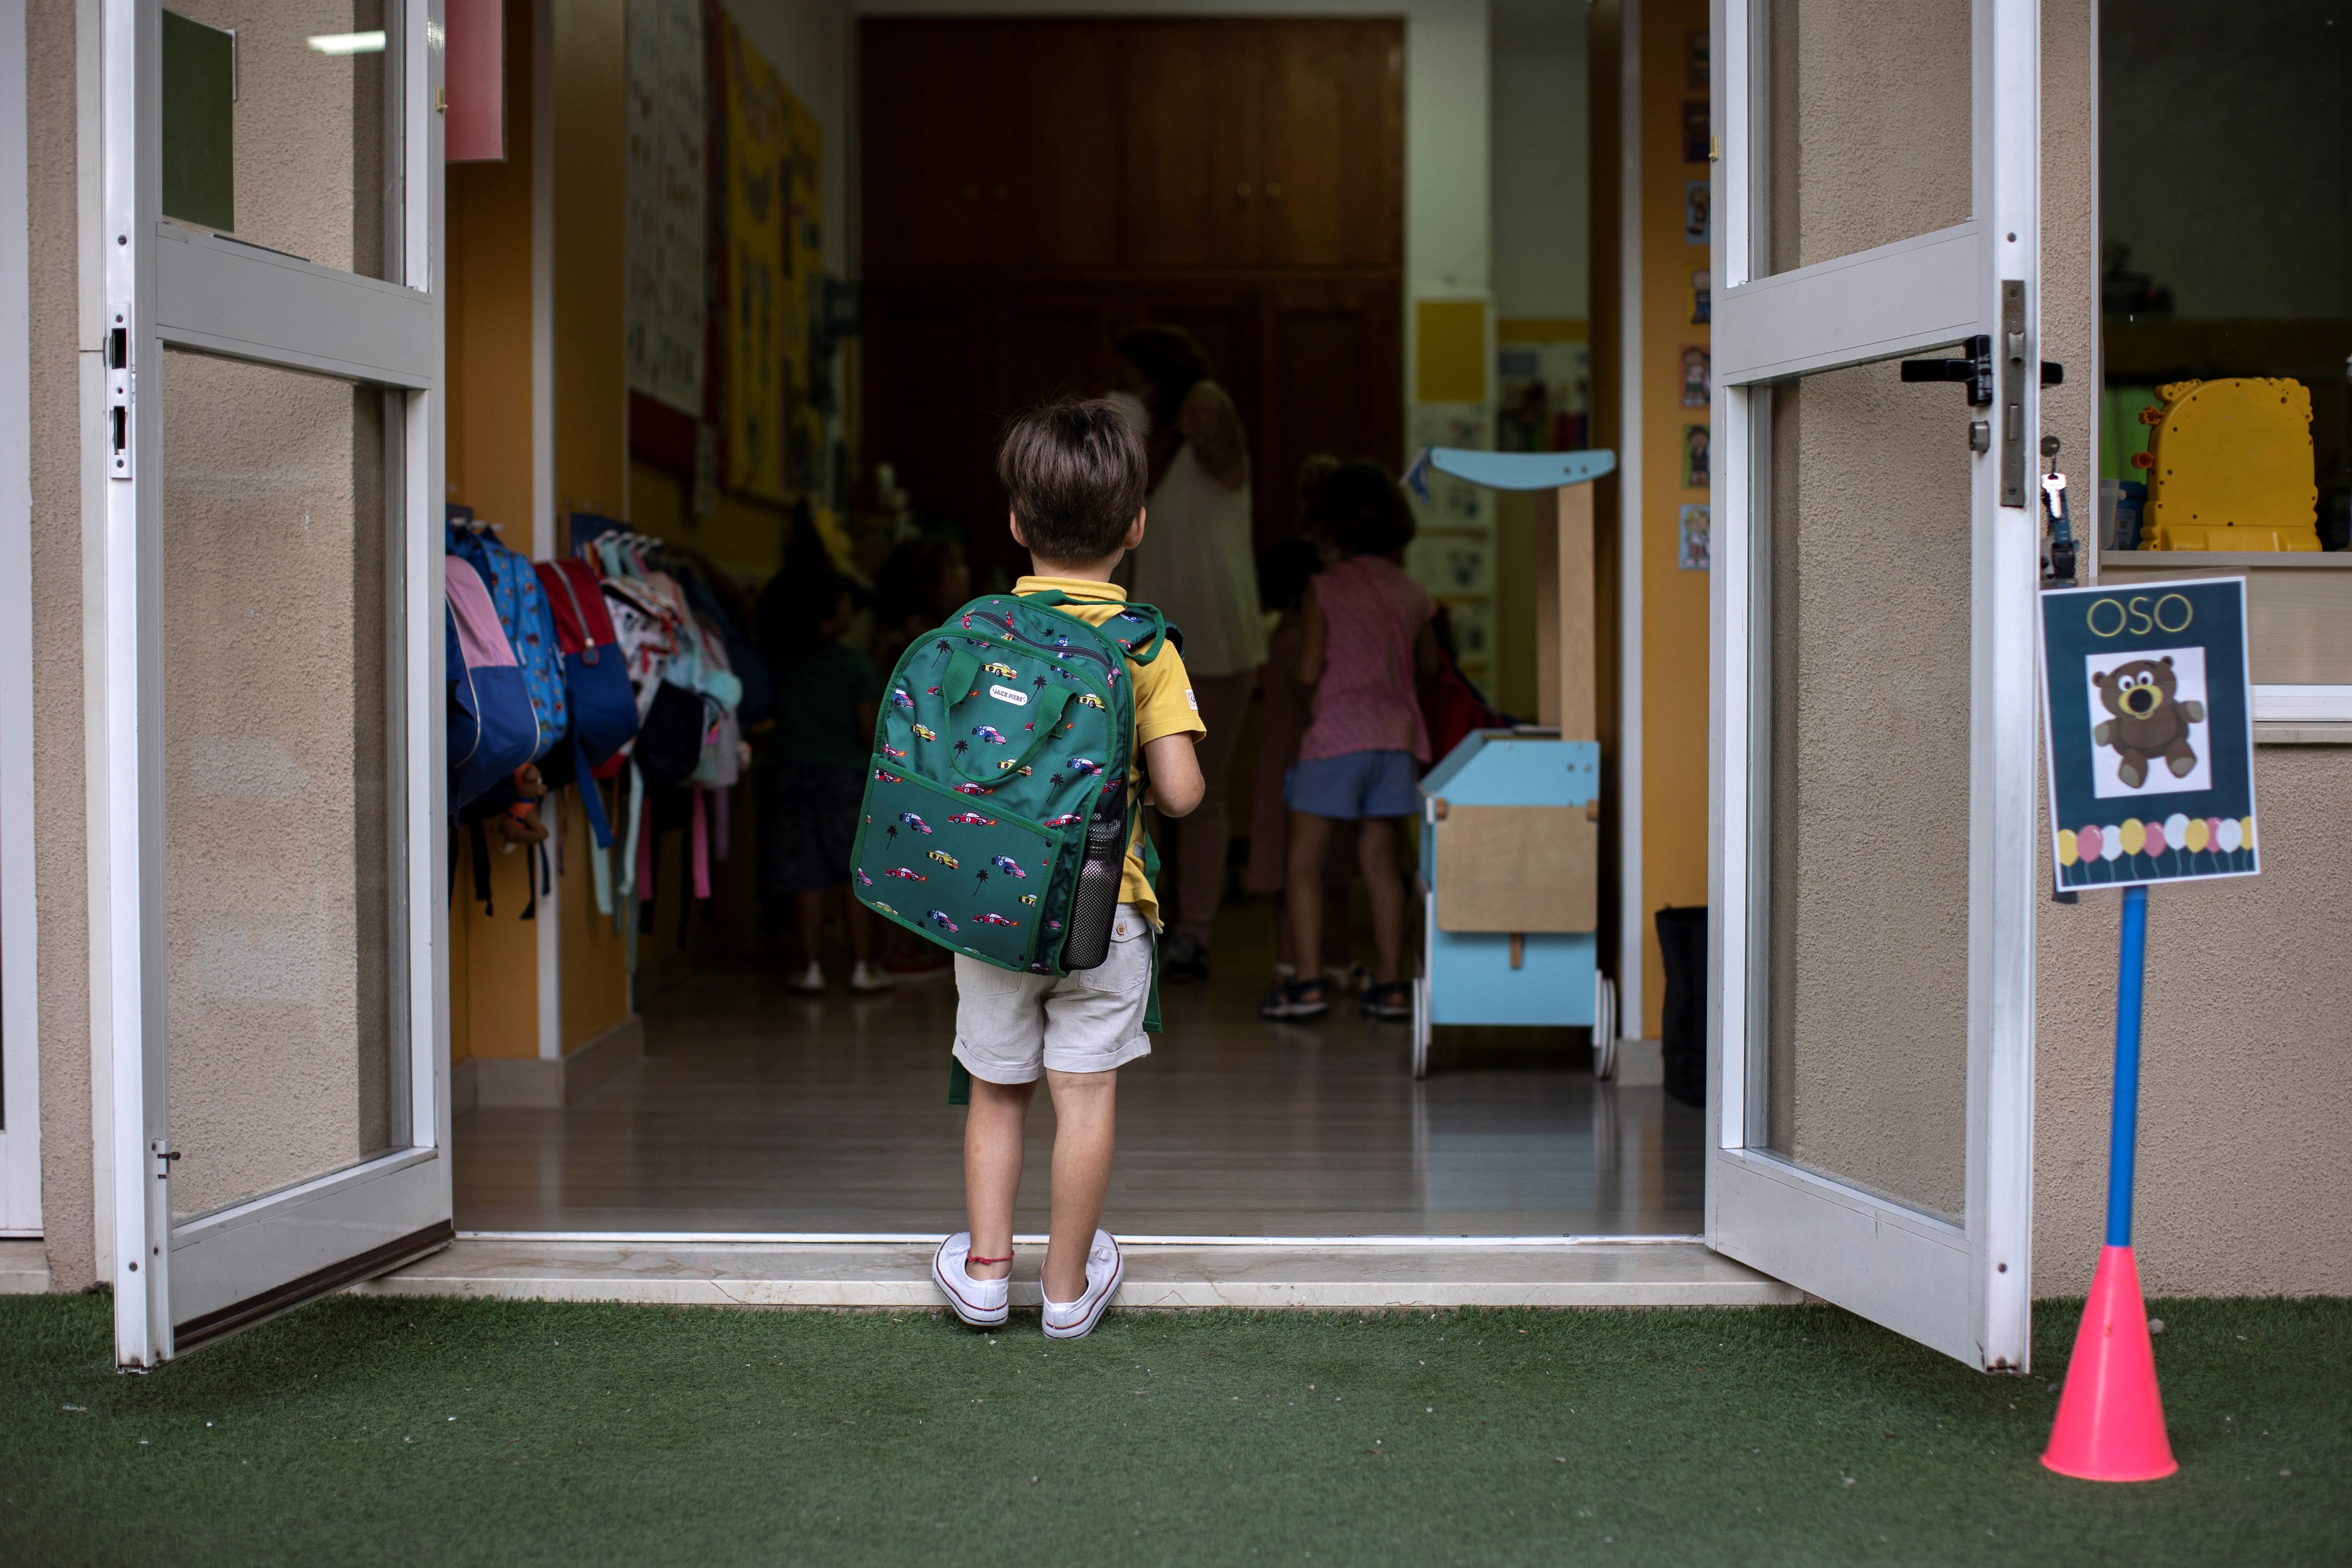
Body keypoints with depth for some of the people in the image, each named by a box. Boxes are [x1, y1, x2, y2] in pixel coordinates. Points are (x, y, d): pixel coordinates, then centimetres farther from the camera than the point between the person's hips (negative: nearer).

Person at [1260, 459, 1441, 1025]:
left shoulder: (1325, 588, -7)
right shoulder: (1410, 592, 8)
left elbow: (1307, 673, -10)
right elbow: (1429, 668, 19)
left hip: (1337, 737, -5)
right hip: (1397, 734, 5)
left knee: (1305, 860, 1)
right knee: (1379, 860, 11)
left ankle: (1307, 983, -5)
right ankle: (1389, 982, 9)